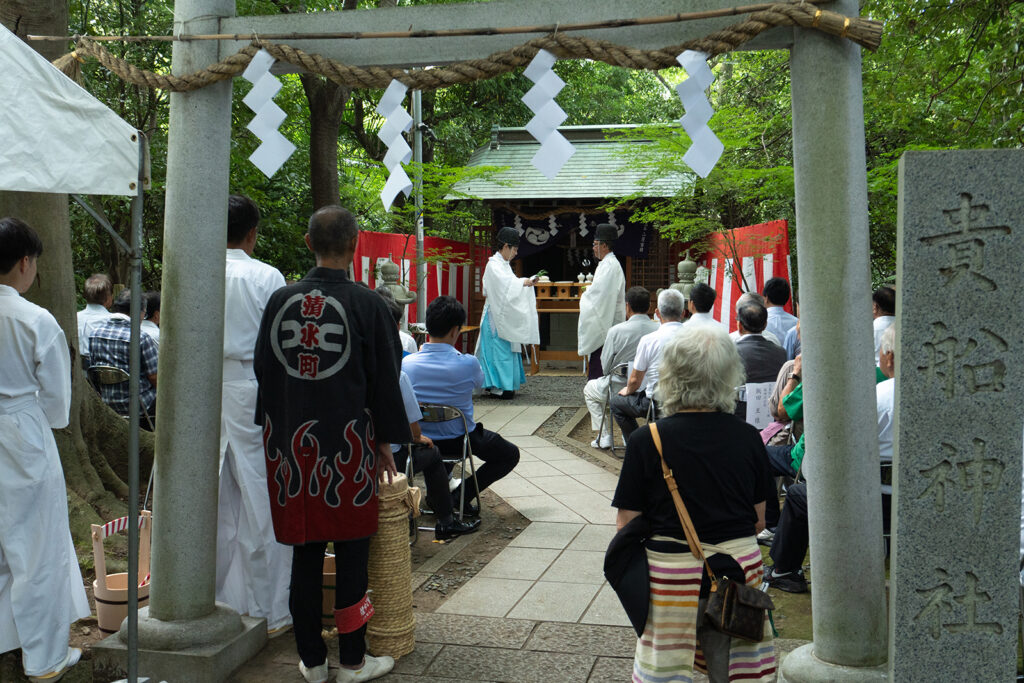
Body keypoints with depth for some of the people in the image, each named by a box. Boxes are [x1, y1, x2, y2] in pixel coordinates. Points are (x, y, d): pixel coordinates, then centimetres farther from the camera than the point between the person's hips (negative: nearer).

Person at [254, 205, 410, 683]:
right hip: (347, 443, -4)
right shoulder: (366, 305, -9)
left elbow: (262, 369, 10)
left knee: (305, 550, 11)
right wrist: (386, 440, 6)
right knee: (351, 551, 7)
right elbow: (385, 380, -5)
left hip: (290, 441, 4)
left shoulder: (280, 300, 3)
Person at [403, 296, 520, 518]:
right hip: (460, 440, -4)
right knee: (510, 454, 18)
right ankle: (461, 495, 4)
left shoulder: (407, 363, -16)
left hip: (421, 441, 5)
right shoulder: (468, 364, -24)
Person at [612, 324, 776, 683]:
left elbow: (626, 526, -10)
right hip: (739, 569, 3)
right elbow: (759, 521, 6)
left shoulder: (647, 441, -14)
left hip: (674, 576, -3)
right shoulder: (747, 437, -4)